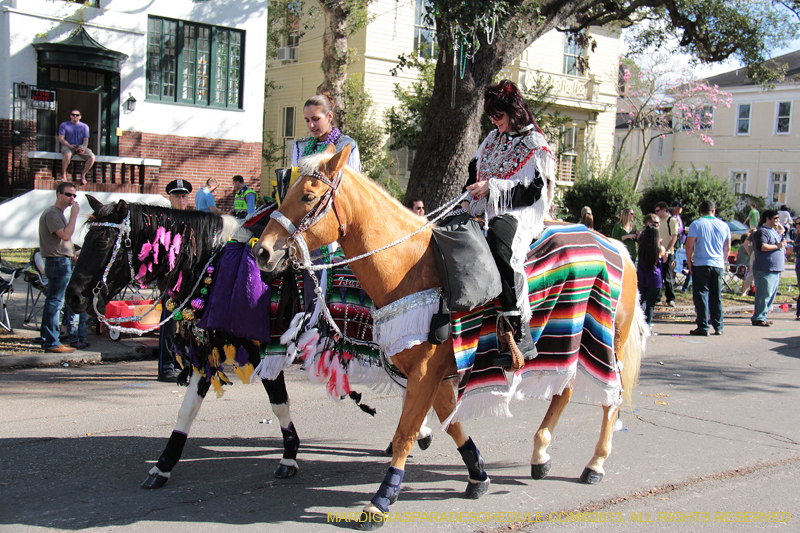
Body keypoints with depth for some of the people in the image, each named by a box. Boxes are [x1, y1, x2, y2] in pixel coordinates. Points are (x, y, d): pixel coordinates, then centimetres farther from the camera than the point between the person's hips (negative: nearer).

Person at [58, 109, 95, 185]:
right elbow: (61, 138, 0)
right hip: (67, 146, -3)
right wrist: (70, 146, -16)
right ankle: (63, 174, -17)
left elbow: (86, 140, 7)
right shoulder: (64, 125, 7)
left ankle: (83, 174, -5)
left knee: (92, 157, -25)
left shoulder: (84, 126, 13)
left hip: (80, 147, 3)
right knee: (68, 155, -39)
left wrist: (83, 148, -15)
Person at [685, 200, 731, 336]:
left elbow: (689, 246, -9)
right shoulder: (724, 225, 9)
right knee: (716, 297, 12)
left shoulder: (696, 224, -4)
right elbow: (727, 248, 15)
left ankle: (703, 327, -4)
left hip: (701, 265, -4)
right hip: (718, 265, 4)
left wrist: (689, 262, 1)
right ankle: (718, 327, 14)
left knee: (701, 295, 0)